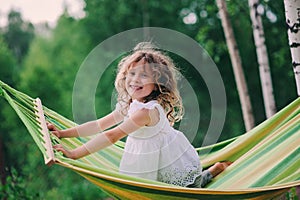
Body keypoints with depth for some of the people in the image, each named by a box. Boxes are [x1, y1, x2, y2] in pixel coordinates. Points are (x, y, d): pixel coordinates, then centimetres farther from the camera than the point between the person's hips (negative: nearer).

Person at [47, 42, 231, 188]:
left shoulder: (147, 110, -33)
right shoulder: (129, 105, -4)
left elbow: (112, 136, -38)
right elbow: (99, 125, 2)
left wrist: (74, 154, -38)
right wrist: (63, 133, -1)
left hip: (179, 168, -8)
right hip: (163, 168, 8)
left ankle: (217, 169, 26)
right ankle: (215, 169, 37)